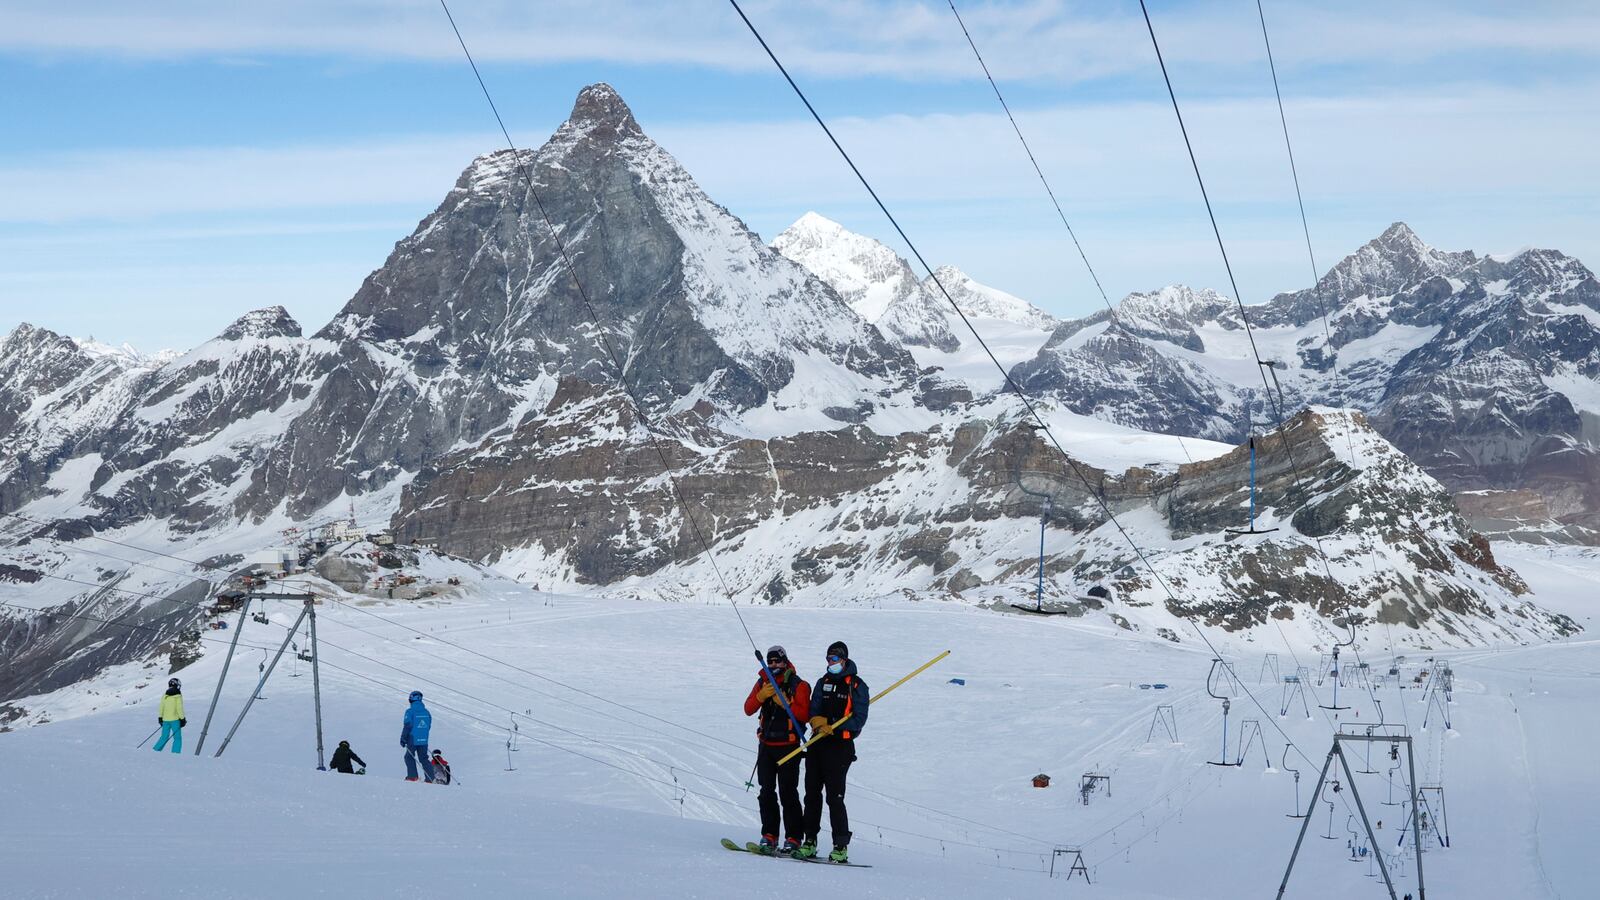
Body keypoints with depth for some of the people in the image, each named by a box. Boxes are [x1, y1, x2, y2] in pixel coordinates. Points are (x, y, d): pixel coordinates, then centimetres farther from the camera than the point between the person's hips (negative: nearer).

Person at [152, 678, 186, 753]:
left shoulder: (165, 696, 5)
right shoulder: (178, 696, -9)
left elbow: (161, 707, 9)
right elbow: (179, 708, -12)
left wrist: (160, 718, 19)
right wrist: (182, 719, -5)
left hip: (165, 719, 5)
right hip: (175, 720, -5)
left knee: (164, 737, 16)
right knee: (177, 738, 1)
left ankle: (156, 750, 11)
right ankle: (175, 752, -8)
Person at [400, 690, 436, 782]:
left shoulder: (410, 711, -10)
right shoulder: (426, 712, 7)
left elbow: (407, 726, -12)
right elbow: (428, 726, 14)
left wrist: (403, 739, -6)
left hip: (413, 740, -5)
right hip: (424, 740, 5)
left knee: (409, 757, 10)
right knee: (424, 758, 10)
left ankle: (412, 776, 2)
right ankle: (430, 778, 3)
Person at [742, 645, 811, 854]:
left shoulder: (798, 685, -3)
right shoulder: (763, 682, 11)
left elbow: (804, 714, -12)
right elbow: (748, 709, 3)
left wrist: (784, 702, -21)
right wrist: (762, 695, -14)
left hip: (788, 745, -5)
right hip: (766, 744, 5)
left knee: (788, 793, -6)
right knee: (766, 791, 5)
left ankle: (793, 838, -2)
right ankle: (769, 836, 10)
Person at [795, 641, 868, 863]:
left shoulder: (857, 685, 0)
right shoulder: (823, 682, 17)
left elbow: (859, 719, -6)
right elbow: (813, 710, 9)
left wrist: (834, 728, -17)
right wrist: (819, 723, -13)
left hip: (841, 746, -6)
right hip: (817, 743, 6)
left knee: (834, 797, -11)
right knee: (812, 793, 5)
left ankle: (841, 846, -6)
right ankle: (810, 841, 12)